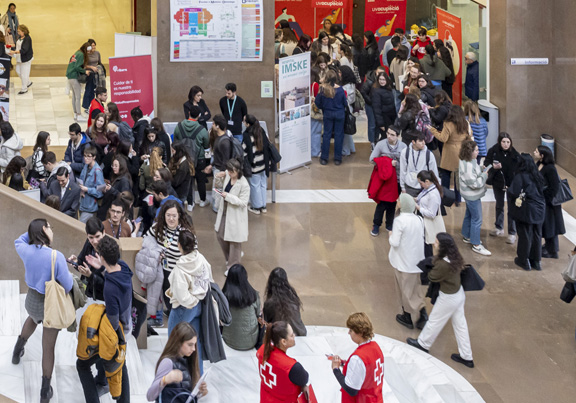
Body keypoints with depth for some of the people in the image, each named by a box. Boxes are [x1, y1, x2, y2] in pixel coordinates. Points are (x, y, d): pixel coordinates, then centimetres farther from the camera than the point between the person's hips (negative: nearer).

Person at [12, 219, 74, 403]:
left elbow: (18, 241, 13)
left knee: (33, 317, 43)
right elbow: (67, 286, -22)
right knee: (48, 348, 13)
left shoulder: (26, 250, -14)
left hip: (32, 299, 4)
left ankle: (18, 351, 54)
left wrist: (33, 230, 4)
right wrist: (68, 271, -3)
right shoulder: (56, 256, -29)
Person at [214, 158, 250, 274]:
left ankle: (232, 267, 20)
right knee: (220, 235, 20)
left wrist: (228, 196, -30)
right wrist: (222, 175, 0)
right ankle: (230, 258, 43)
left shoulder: (244, 185, -26)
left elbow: (243, 202, -24)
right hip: (224, 212, 8)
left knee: (234, 241, 5)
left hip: (235, 216, -8)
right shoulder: (228, 176, -4)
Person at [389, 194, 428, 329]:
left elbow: (395, 242, -21)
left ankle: (407, 317, 25)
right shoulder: (418, 219, -2)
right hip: (416, 260, 6)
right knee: (415, 287, 19)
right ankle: (423, 314, 9)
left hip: (403, 261, -5)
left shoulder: (399, 221, -22)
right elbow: (422, 236, 8)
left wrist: (391, 236, -2)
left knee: (405, 288, 11)